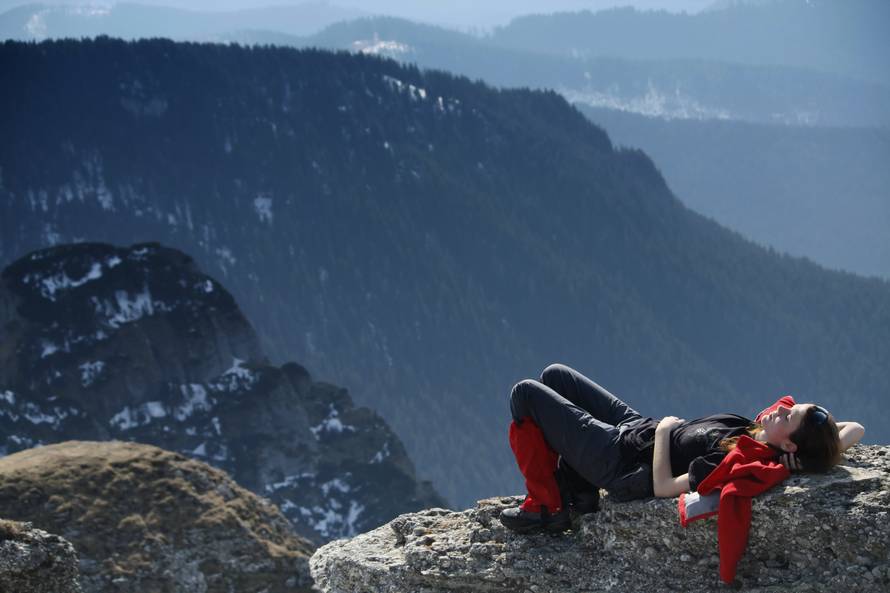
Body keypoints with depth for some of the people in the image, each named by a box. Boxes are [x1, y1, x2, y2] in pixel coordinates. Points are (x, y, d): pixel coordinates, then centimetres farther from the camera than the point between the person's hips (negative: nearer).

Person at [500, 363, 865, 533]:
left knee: (526, 394, 1)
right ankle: (580, 492, 25)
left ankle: (547, 506, 10)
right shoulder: (759, 440, -15)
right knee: (555, 375, 22)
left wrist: (663, 430, -18)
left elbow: (664, 486, -30)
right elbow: (854, 430, -5)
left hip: (616, 458, -8)